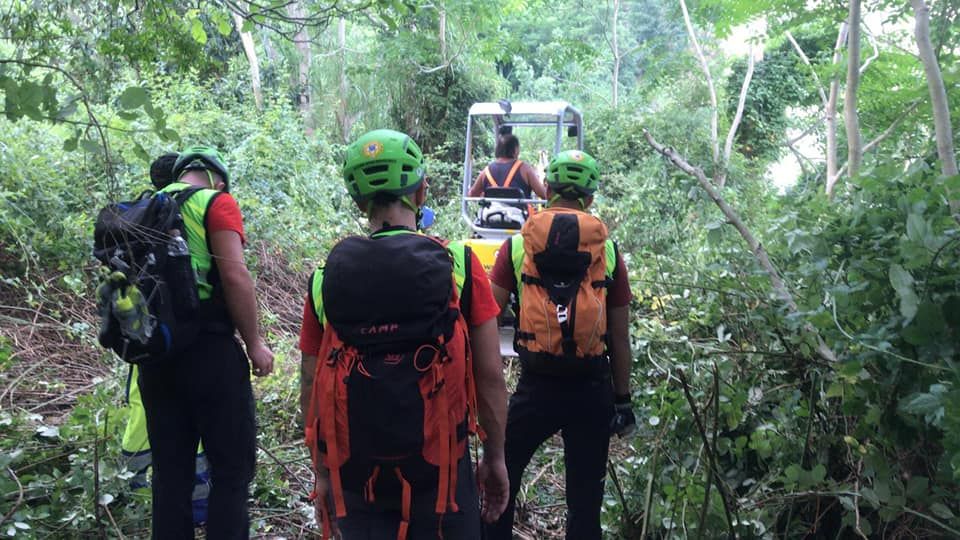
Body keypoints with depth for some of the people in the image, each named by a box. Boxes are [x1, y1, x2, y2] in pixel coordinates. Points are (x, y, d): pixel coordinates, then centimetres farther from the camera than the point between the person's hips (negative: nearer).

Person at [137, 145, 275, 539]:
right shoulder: (217, 202, -4)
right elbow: (234, 275, -15)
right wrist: (254, 343, -8)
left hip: (155, 356, 7)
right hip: (209, 354, -7)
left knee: (170, 470, 15)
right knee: (231, 469, 3)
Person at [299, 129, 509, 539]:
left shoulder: (326, 277, -3)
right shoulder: (459, 265, -8)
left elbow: (311, 388, 2)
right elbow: (490, 375, -7)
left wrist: (322, 473, 13)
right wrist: (495, 458, 5)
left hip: (355, 477, 2)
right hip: (439, 474, -1)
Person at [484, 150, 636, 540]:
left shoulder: (517, 244, 1)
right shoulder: (608, 251, 3)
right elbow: (620, 338, 4)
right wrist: (623, 400, 12)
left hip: (536, 387, -1)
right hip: (592, 390, 1)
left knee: (501, 479, 18)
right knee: (585, 495, 13)